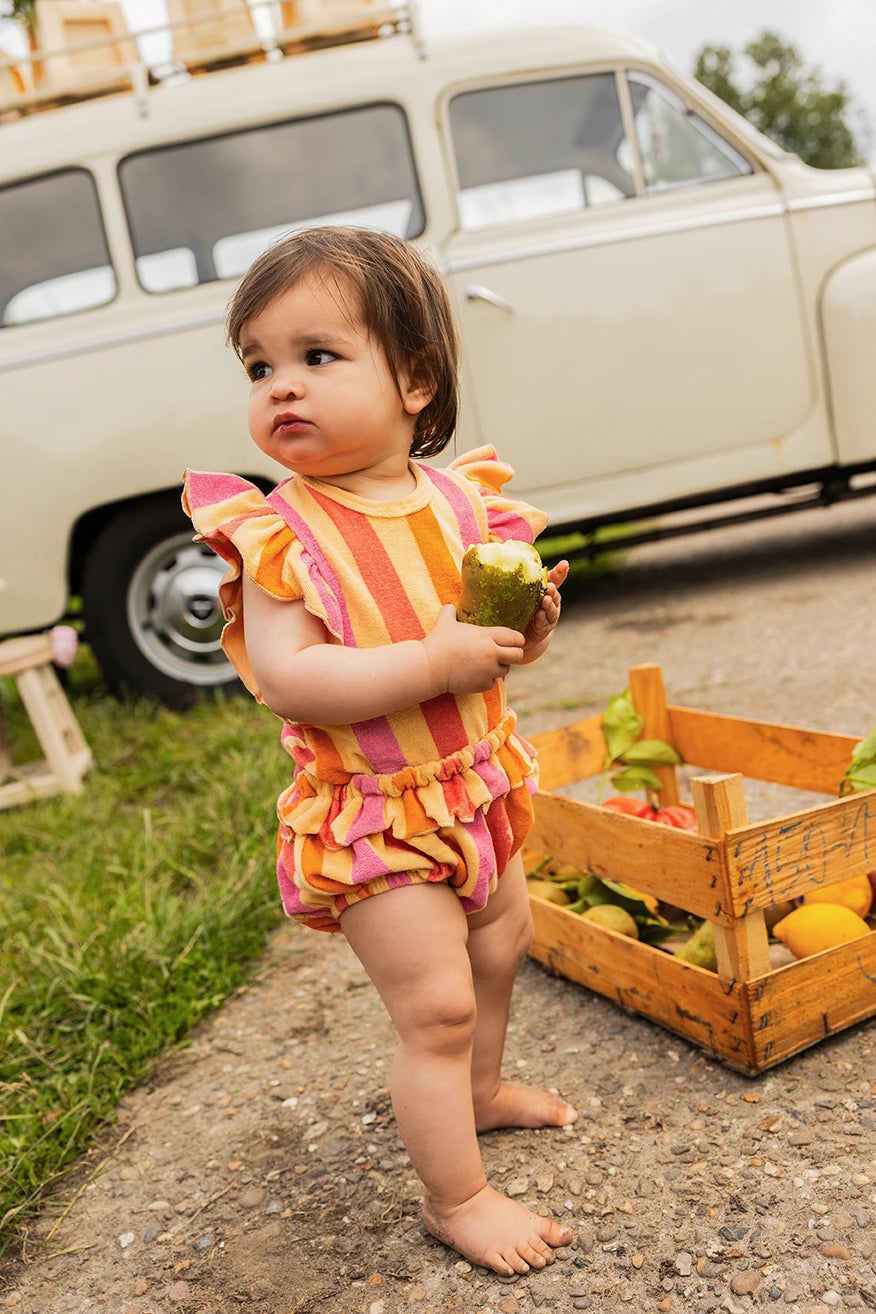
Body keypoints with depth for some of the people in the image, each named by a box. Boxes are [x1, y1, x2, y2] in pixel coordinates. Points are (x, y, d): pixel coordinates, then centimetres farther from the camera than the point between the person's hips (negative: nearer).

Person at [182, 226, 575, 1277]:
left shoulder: (461, 498, -2)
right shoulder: (281, 533, -17)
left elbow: (496, 626, 8)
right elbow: (284, 677, -28)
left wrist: (526, 623, -16)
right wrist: (437, 659, -32)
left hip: (475, 786, 7)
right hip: (373, 816, -6)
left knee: (502, 944, 24)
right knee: (436, 1002, -3)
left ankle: (478, 1091, 52)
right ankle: (455, 1197, 21)